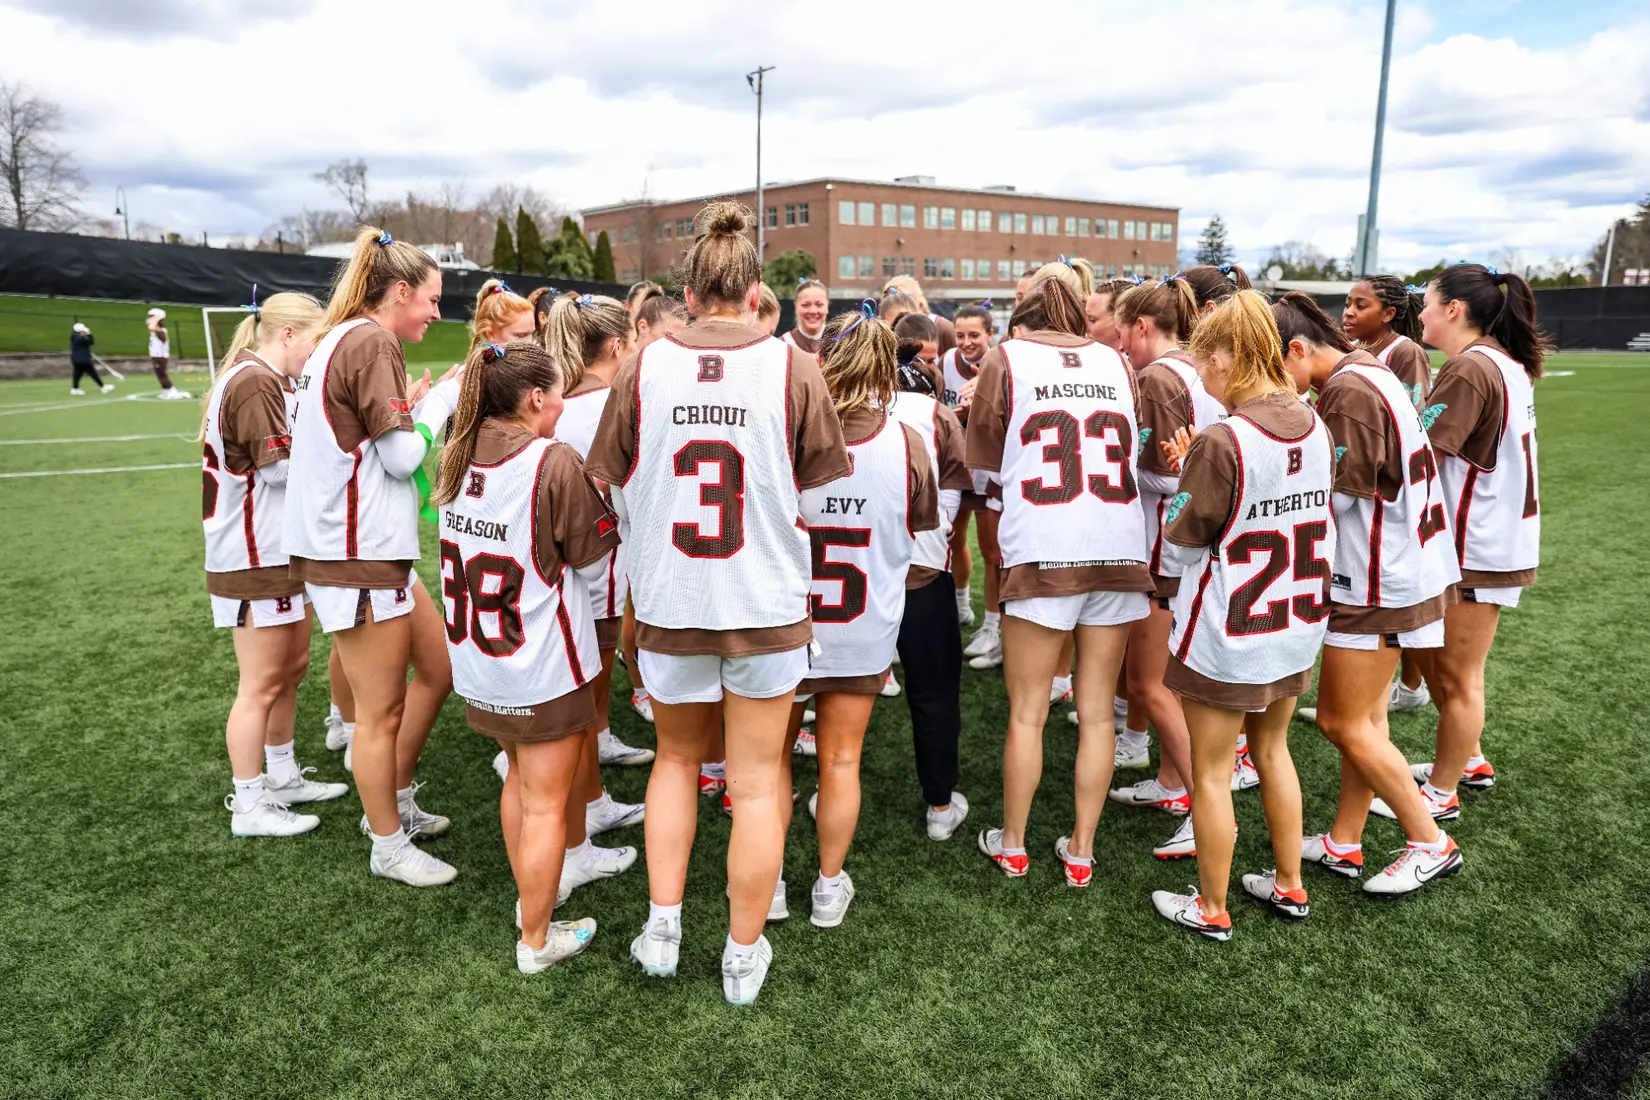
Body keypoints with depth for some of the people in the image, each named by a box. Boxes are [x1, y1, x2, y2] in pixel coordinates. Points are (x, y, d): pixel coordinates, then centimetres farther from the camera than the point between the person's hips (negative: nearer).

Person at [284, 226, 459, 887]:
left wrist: (414, 407, 10)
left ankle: (394, 802, 32)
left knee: (439, 667, 17)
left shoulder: (340, 340, 16)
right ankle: (389, 847, 19)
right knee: (382, 709, 3)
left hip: (371, 547, 10)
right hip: (356, 556, -10)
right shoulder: (371, 343, -14)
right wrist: (439, 401, -2)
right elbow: (402, 457, -15)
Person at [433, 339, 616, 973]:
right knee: (546, 803, 7)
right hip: (545, 664, -7)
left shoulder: (459, 457, 0)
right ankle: (536, 940, 20)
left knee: (518, 781, 25)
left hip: (480, 657, 7)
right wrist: (596, 490, 4)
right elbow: (593, 550, -9)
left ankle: (533, 894, 41)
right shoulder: (554, 463, -22)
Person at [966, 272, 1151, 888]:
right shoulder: (1116, 362, 16)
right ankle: (1081, 850, 20)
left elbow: (980, 460, 13)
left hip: (1043, 553, -3)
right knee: (1096, 711, 10)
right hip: (1119, 550, 4)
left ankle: (1012, 846, 20)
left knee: (1027, 712, 7)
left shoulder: (1006, 357, 6)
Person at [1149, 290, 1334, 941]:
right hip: (1297, 625, 7)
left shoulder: (1223, 442, -23)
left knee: (1210, 771, 10)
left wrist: (1183, 470, 0)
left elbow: (1183, 540, -14)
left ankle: (1211, 909, 24)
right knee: (1272, 749, 25)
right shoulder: (1315, 428, -3)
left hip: (1227, 635, -7)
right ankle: (1289, 886, 38)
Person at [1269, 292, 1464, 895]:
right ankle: (1345, 843, 23)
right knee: (1365, 716, 14)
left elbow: (1334, 494, -19)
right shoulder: (1368, 372, 10)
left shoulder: (1349, 390, -20)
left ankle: (1430, 844, 14)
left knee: (1342, 722, 1)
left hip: (1380, 579, -10)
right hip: (1392, 569, 10)